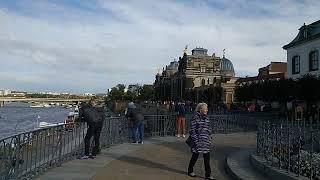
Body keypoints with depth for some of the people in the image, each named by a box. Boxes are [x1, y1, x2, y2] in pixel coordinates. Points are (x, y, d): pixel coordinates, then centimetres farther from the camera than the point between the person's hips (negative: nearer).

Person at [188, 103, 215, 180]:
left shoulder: (206, 117, 8)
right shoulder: (195, 117, -11)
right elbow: (192, 129, -11)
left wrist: (209, 138, 12)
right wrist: (195, 140, -15)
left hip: (206, 140, 6)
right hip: (198, 140, -6)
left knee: (207, 157, 5)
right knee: (195, 156, 8)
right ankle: (190, 171, 29)